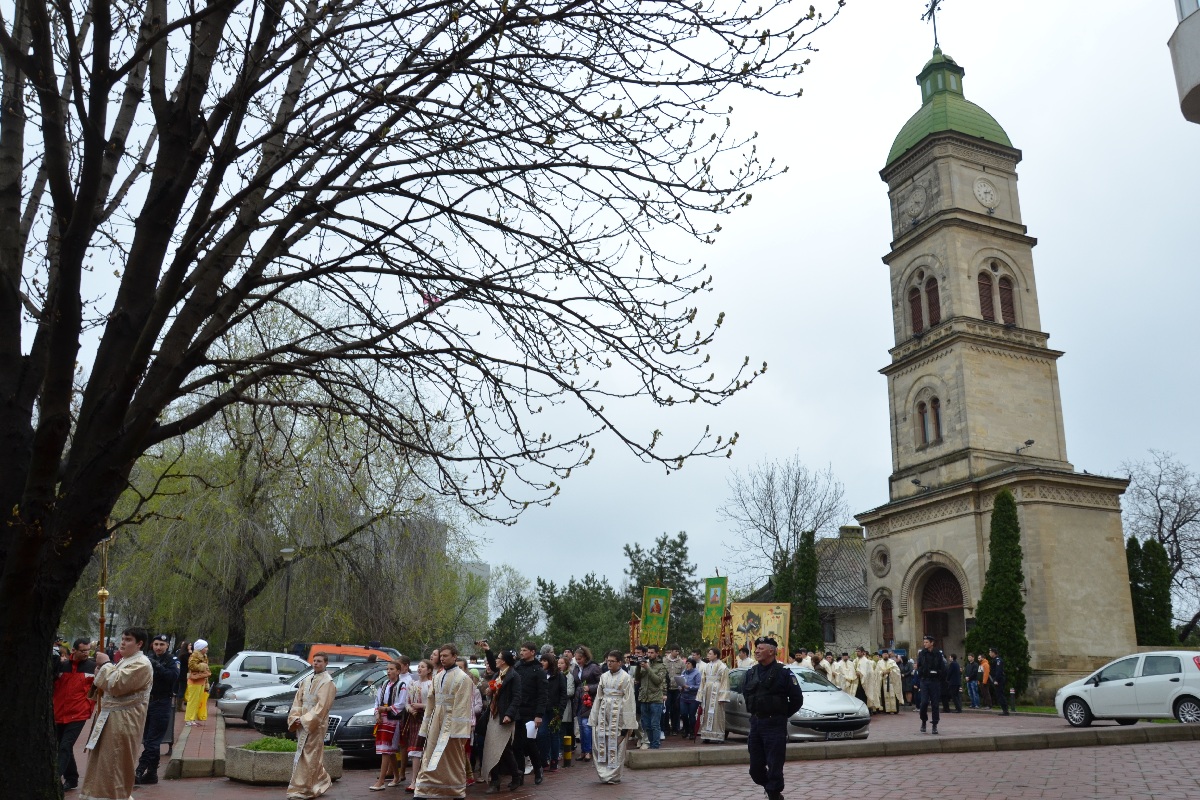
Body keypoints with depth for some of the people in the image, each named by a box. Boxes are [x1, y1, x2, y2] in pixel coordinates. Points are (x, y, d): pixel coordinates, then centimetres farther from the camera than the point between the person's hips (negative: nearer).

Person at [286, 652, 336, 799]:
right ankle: (322, 782, 28)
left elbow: (322, 706, -14)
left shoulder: (327, 682, -8)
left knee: (308, 756, -6)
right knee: (312, 757, 13)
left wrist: (305, 720, -17)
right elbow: (297, 701, 11)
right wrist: (296, 718, -4)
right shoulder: (306, 681, 12)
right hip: (302, 724, 7)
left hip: (316, 725, -7)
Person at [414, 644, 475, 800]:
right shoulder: (438, 678, 13)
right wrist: (424, 730, 12)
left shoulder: (462, 678, -9)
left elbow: (462, 708, -14)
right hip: (435, 725, 6)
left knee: (454, 763, 3)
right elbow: (431, 704, 14)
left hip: (452, 726, -6)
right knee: (430, 763, 5)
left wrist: (460, 732, -19)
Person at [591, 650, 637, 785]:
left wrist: (630, 724, -10)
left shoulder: (625, 678, -6)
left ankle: (613, 775, 12)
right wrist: (594, 718, 9)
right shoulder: (604, 676, 9)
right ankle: (604, 773, 14)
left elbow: (629, 701, -8)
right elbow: (598, 697, 12)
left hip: (618, 712, -5)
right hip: (604, 712, 5)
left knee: (616, 745, 1)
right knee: (601, 742, 2)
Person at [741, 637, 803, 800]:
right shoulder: (751, 672, 9)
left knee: (774, 766, -5)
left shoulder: (784, 673, -8)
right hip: (755, 723, 6)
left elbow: (797, 699, -5)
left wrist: (782, 715, 1)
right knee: (756, 767, 10)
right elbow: (745, 692, 24)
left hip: (774, 725, -6)